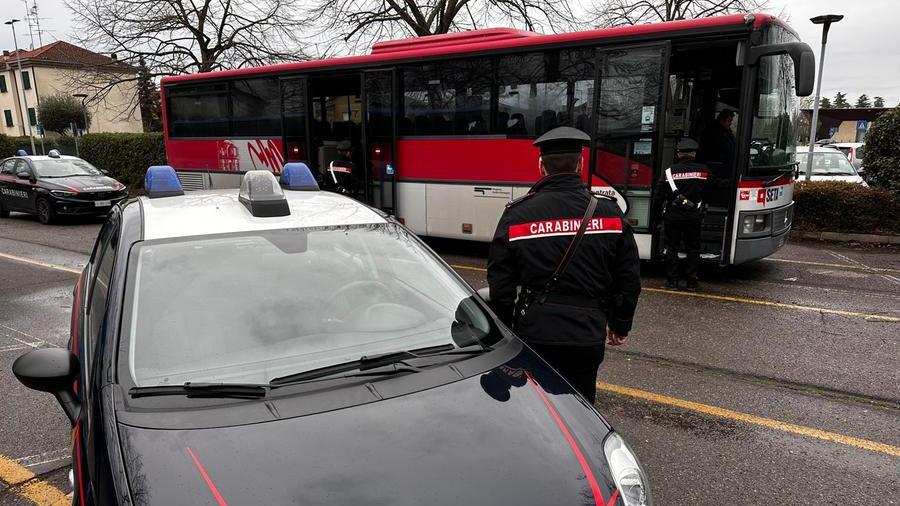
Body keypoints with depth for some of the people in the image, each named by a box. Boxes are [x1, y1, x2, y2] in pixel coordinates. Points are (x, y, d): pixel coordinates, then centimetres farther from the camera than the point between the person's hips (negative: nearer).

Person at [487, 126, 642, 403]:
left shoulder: (516, 214, -6)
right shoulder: (609, 212, -1)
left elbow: (500, 281, -2)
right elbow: (629, 278, 4)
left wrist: (503, 328, 11)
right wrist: (620, 325, 18)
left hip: (533, 333, -1)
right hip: (588, 337, 1)